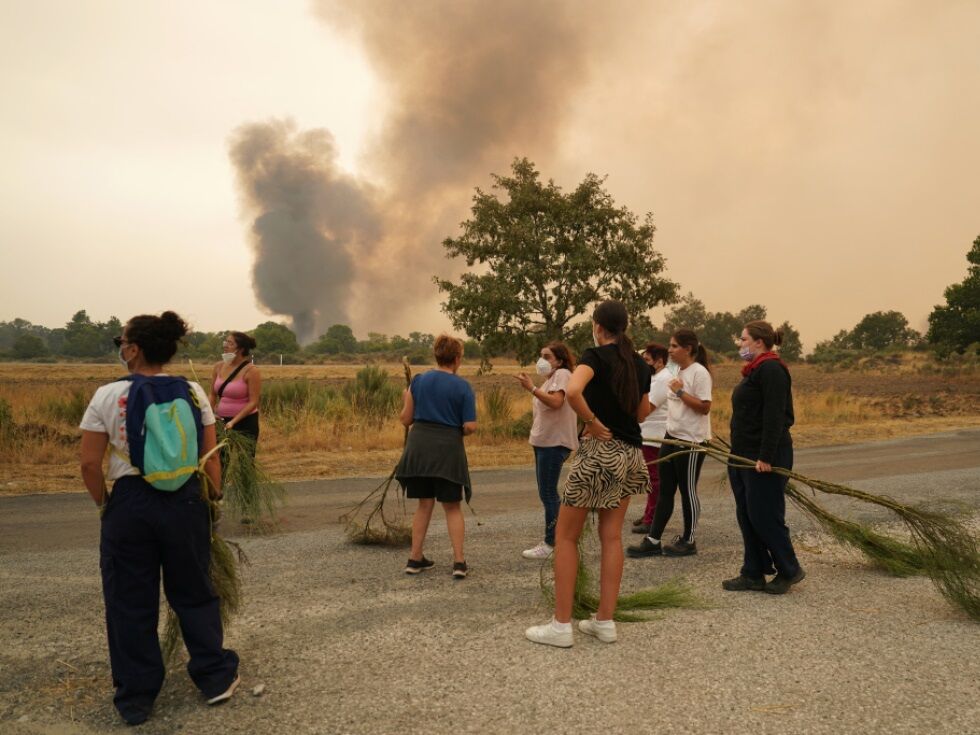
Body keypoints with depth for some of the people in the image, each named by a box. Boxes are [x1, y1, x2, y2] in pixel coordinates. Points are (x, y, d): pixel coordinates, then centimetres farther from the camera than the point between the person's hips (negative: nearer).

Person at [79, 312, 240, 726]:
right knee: (193, 592, 16)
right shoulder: (193, 392, -2)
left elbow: (90, 463, -5)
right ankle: (215, 678, 25)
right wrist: (215, 498, 10)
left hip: (129, 501, -1)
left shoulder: (107, 396, -6)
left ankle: (135, 698, 24)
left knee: (130, 602, 12)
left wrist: (104, 503, 10)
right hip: (185, 500, 2)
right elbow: (210, 456, -1)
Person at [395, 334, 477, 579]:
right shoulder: (463, 387, -5)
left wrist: (406, 399, 24)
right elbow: (470, 427, -9)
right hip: (448, 449, -3)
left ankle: (415, 559, 19)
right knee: (452, 506, 9)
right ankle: (459, 562, 4)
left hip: (419, 446, 3)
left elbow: (406, 419, 5)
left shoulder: (419, 380, 3)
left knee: (424, 504, 15)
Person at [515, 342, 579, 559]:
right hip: (544, 441, 11)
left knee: (548, 493, -9)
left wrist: (532, 389, -30)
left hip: (554, 442, -11)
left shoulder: (562, 374, -9)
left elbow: (556, 402, -25)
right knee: (547, 493, 13)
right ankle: (554, 540, 21)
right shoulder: (551, 378, 22)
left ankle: (551, 543, -3)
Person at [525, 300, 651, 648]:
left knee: (566, 536, 3)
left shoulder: (595, 355, -9)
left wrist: (594, 423, -18)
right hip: (631, 453, 7)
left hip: (599, 450, -7)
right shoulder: (640, 364, 10)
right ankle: (605, 621, 16)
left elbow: (572, 391, -29)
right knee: (612, 536, 12)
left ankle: (561, 625, 5)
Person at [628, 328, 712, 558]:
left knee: (687, 491, 3)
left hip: (691, 441, -8)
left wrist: (680, 391, -20)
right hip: (672, 437, 8)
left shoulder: (699, 373, -13)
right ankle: (653, 541, 12)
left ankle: (688, 541, 17)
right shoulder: (678, 372, 12)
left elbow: (704, 407, -19)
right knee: (665, 491, 8)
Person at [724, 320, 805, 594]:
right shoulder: (755, 370, 16)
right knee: (746, 516, 11)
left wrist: (766, 457, -24)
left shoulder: (771, 370, -15)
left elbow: (774, 417, -21)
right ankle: (753, 574, 19)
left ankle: (789, 570, 14)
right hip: (744, 456, 10)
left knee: (764, 516, -2)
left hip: (764, 458, -10)